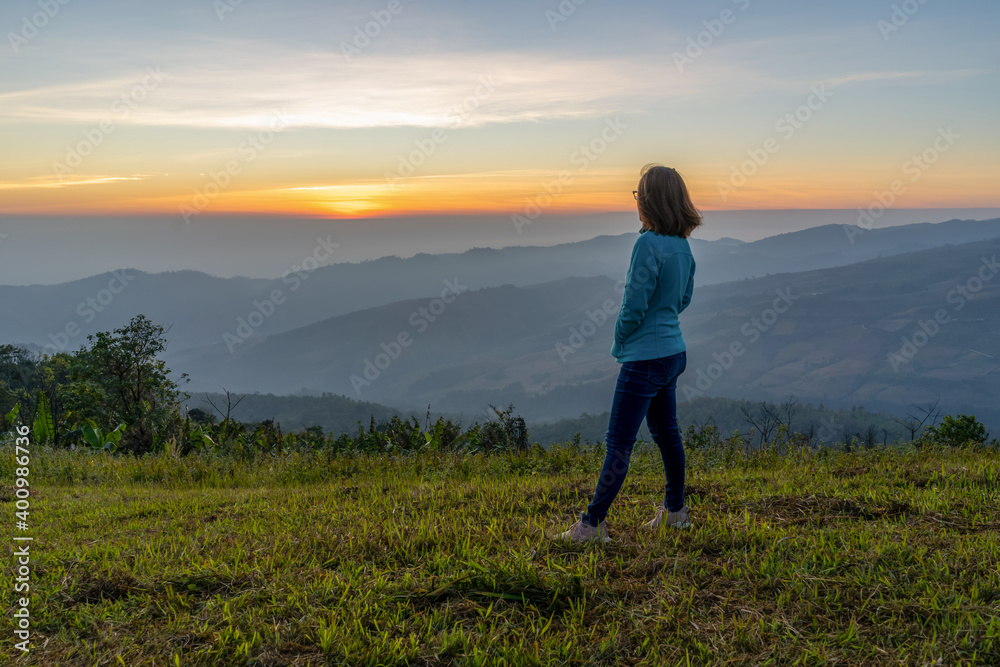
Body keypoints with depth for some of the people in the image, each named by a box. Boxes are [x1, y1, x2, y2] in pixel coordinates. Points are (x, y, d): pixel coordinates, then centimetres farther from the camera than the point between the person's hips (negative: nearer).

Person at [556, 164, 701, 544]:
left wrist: (619, 345, -3)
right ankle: (676, 511, 33)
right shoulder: (682, 245, 6)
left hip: (645, 357, -9)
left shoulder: (648, 245, -20)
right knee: (666, 432, 20)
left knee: (619, 443, -5)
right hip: (673, 352, 9)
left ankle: (592, 524, 1)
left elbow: (634, 306, -18)